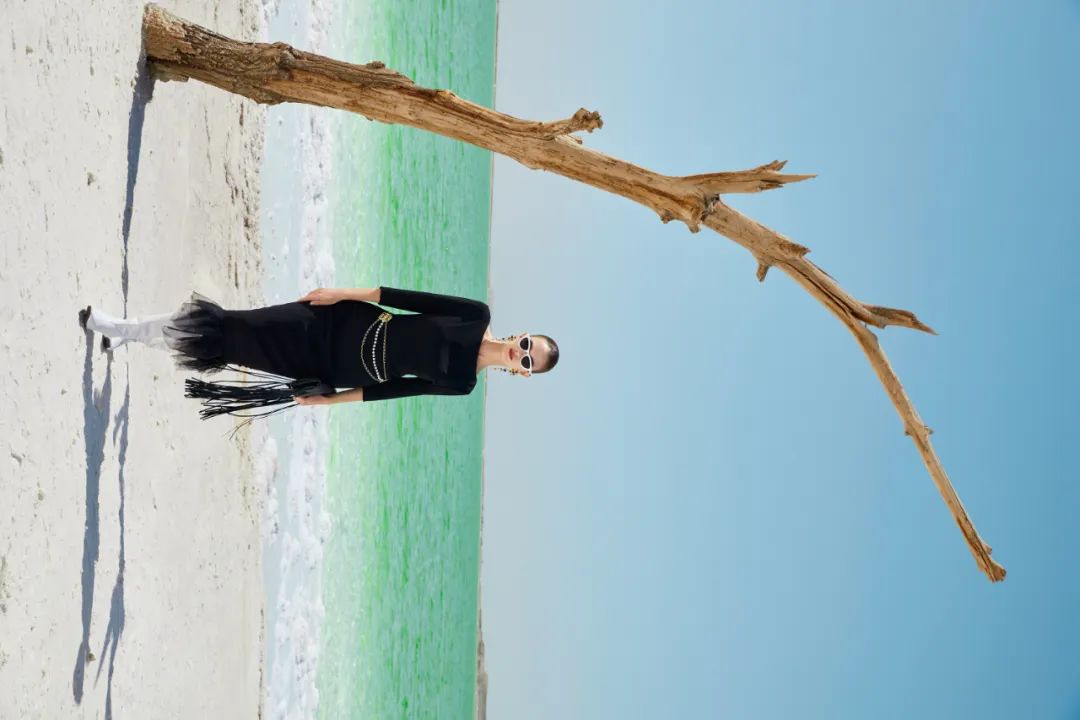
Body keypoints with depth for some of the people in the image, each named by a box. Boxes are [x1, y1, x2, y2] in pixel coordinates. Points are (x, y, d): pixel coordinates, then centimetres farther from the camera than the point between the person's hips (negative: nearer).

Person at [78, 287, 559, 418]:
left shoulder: (462, 385, -9)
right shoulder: (477, 317, -6)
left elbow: (399, 388, -6)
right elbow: (411, 298, -4)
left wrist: (330, 398, -1)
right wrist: (345, 292, -7)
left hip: (335, 371, -2)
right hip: (341, 323, 2)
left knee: (228, 345, -2)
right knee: (232, 328, -3)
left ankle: (124, 334, 15)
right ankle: (123, 330, 17)